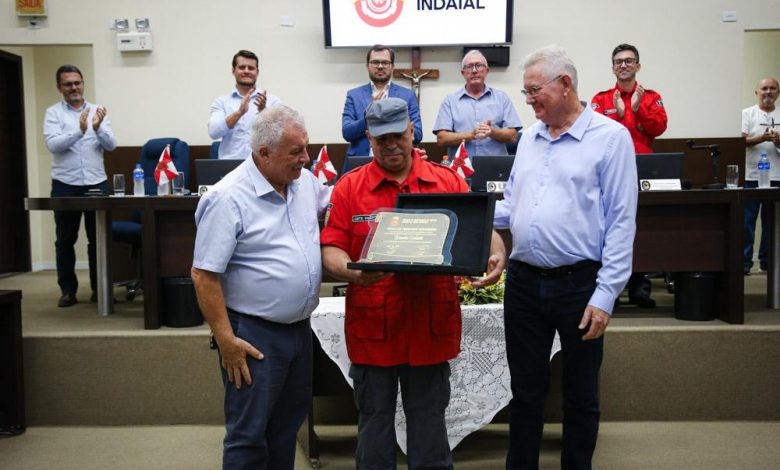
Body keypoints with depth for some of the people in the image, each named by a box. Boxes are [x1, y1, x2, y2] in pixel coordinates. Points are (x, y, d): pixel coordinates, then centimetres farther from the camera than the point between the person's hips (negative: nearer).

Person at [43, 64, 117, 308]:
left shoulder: (97, 111, 9)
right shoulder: (53, 113, 3)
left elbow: (111, 145, 0)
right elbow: (52, 144, -13)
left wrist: (98, 128, -20)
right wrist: (79, 131, -27)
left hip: (96, 183, 1)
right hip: (65, 185, -1)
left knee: (98, 238, 5)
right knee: (65, 240, 5)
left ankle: (99, 288, 14)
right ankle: (68, 290, 14)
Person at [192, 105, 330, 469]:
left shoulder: (305, 181, 4)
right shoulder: (228, 198, -18)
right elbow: (204, 275, -17)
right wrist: (226, 340, -18)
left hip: (300, 327, 7)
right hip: (254, 335, -7)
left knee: (288, 424, 19)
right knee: (249, 433, 4)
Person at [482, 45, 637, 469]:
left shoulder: (610, 137, -6)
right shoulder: (529, 137, 12)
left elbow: (621, 222, -10)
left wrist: (605, 296, -14)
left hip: (578, 284, -5)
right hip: (524, 281, 5)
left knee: (580, 396, 11)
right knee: (525, 392, 14)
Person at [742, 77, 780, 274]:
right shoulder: (747, 114, 4)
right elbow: (741, 141, -6)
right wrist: (762, 138, -21)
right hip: (751, 176, -3)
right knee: (747, 221, -3)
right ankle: (744, 262, 2)